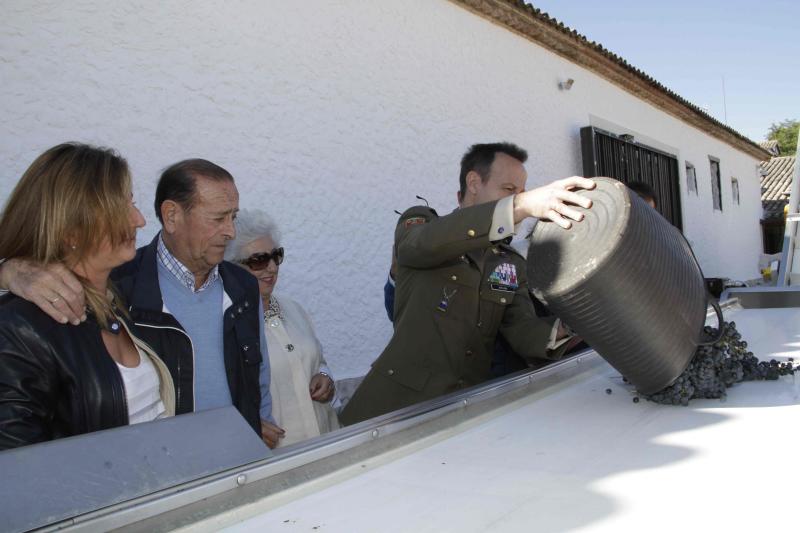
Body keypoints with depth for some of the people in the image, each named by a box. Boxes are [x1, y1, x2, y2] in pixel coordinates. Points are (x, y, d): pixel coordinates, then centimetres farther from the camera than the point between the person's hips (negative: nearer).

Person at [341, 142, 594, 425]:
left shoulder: (512, 265, 15)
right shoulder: (418, 222, 3)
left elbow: (524, 334, 1)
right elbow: (431, 242, -23)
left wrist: (564, 328, -22)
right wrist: (521, 205, -34)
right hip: (398, 402, -4)